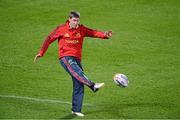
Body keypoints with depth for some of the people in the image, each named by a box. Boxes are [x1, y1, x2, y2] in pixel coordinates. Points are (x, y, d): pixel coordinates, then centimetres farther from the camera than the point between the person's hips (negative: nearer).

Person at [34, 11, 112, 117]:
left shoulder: (81, 29, 8)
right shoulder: (61, 29, 0)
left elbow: (93, 32, -3)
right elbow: (49, 39, 4)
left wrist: (104, 35, -22)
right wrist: (41, 53, -3)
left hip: (77, 59, 5)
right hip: (65, 57, -5)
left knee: (79, 85, 0)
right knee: (77, 72, -34)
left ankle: (76, 110, 6)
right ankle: (93, 86, -55)